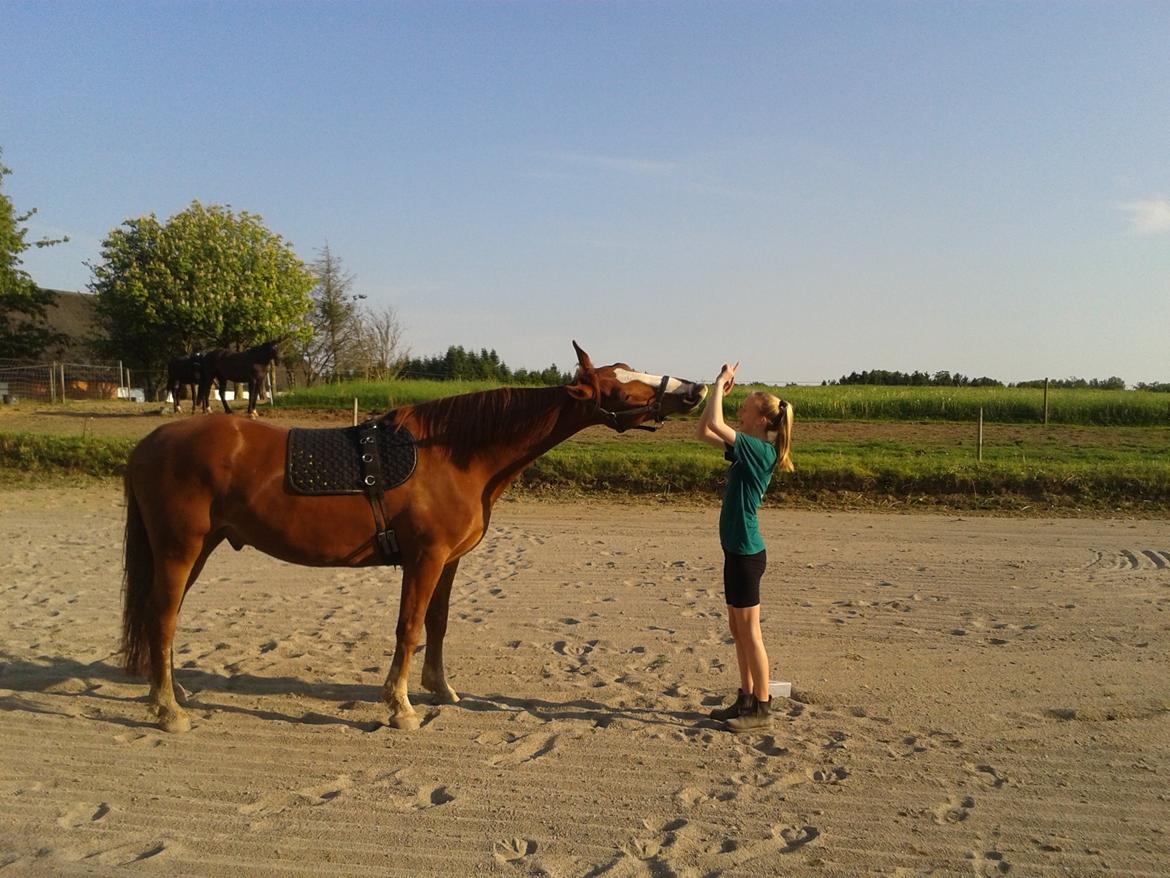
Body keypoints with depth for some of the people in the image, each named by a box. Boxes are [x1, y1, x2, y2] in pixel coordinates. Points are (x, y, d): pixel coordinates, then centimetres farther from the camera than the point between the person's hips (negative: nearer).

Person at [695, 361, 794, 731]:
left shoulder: (760, 450, -16)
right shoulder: (747, 449, 10)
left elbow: (715, 425, -27)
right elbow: (704, 432, 16)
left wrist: (721, 383, -13)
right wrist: (719, 389, 9)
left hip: (746, 552, -10)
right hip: (737, 550, 10)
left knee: (749, 632, 0)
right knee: (737, 629, 16)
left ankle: (761, 708, 12)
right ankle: (746, 698, 28)